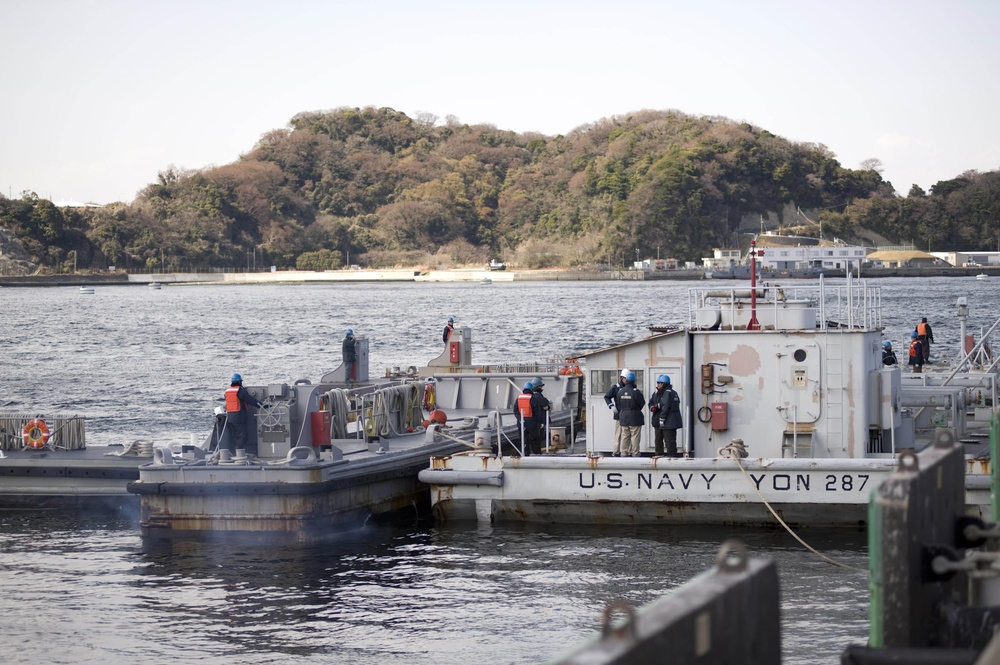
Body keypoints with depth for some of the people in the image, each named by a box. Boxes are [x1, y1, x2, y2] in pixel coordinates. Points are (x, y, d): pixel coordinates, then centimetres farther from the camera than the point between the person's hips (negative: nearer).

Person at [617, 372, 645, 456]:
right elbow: (642, 403, -7)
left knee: (625, 436, 11)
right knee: (635, 437, -1)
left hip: (623, 417, 6)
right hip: (634, 417, -6)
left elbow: (619, 405, 11)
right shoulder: (635, 391, -16)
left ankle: (624, 453, 12)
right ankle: (635, 454, -1)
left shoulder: (620, 392, 3)